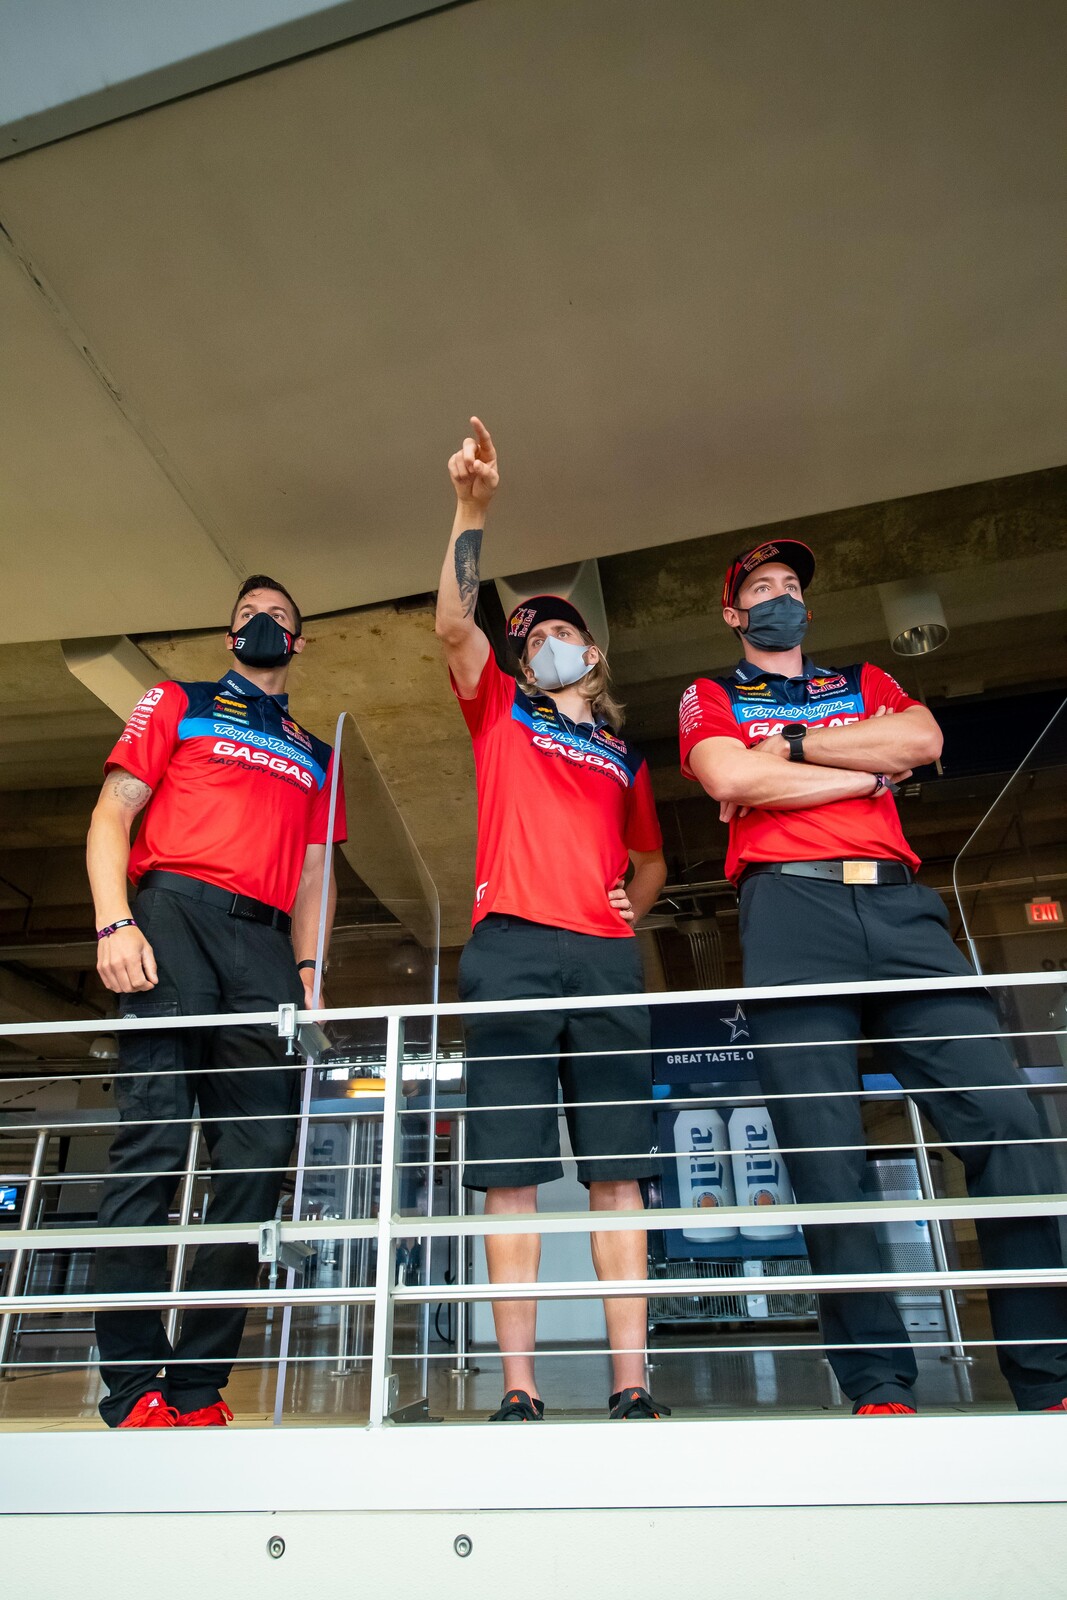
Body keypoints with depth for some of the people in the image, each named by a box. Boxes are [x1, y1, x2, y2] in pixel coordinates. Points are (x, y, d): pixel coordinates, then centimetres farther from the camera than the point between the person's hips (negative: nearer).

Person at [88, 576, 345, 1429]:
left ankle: (198, 1389, 7)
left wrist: (308, 965, 6)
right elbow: (112, 815, 7)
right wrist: (115, 921, -9)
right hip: (178, 917, -3)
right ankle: (135, 1387, -2)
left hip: (266, 944, 4)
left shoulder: (315, 755, 27)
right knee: (153, 1140, -10)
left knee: (258, 1158, -3)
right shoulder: (176, 704, 18)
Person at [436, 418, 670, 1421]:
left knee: (615, 1172, 0)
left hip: (606, 959, 3)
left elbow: (650, 860, 33)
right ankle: (518, 1392, 4)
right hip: (511, 950, -2)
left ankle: (632, 1388, 6)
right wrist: (471, 508, -6)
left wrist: (633, 903, 11)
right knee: (510, 1175, -3)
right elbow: (454, 624, 2)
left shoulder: (625, 758, 25)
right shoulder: (500, 712, 18)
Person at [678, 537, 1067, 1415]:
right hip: (790, 907, -3)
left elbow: (923, 739, 5)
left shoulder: (866, 681, 28)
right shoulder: (711, 699, 19)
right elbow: (732, 780, -3)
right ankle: (879, 1387, 5)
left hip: (898, 905, 3)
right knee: (826, 1157, -6)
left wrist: (791, 743, 2)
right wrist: (869, 770, 4)